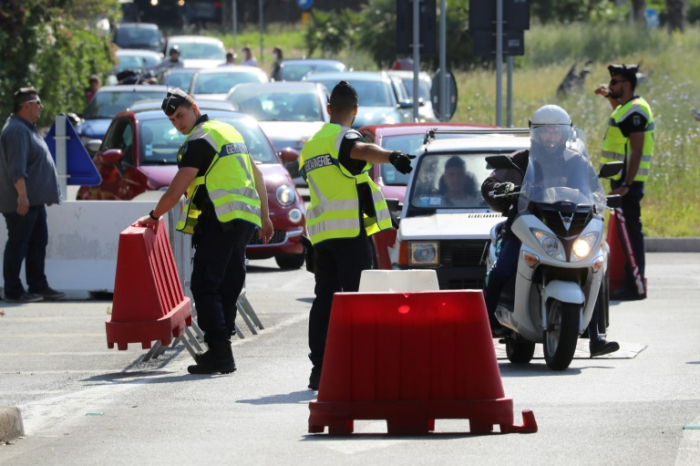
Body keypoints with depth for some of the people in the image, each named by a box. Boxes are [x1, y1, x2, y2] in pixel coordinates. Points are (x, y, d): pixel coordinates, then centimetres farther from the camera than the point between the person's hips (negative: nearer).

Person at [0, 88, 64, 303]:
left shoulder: (27, 129, 18)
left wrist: (47, 195, 27)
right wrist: (22, 194, -31)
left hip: (35, 199, 11)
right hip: (21, 202, -11)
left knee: (38, 242, 14)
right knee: (18, 244, -6)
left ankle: (38, 286, 20)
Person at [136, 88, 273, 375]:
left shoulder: (200, 140, -8)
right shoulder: (229, 131, 21)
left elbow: (177, 190, -10)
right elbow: (257, 176, 26)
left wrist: (154, 216, 4)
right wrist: (264, 217, 30)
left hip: (219, 221, -9)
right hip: (244, 221, 9)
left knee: (204, 287, -10)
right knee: (228, 288, 12)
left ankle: (219, 353, -18)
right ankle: (222, 349, 14)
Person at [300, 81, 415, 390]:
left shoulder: (311, 145, 20)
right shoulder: (342, 138, -7)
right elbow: (362, 151, -31)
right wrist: (391, 156, -50)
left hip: (320, 233, 7)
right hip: (350, 231, -7)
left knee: (324, 297, 9)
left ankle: (319, 366, 4)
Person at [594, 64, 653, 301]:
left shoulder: (635, 112, -16)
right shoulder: (627, 106, 15)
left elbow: (636, 151, -21)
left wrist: (626, 184, -25)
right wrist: (610, 97, 29)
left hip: (628, 181, -11)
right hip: (622, 179, 11)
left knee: (631, 231, -10)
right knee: (626, 232, 13)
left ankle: (636, 286, -11)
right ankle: (631, 283, 17)